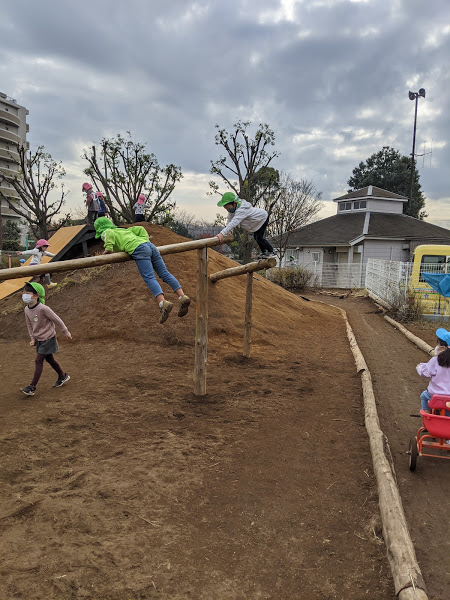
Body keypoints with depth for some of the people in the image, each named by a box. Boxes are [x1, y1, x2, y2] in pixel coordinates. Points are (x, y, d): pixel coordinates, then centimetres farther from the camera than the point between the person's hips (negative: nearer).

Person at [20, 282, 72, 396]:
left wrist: (66, 332, -7)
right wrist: (32, 338, 5)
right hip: (39, 339, 8)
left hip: (48, 338, -7)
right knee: (49, 358, 18)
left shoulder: (43, 309, -26)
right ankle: (63, 376, 37)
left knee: (38, 361, -8)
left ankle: (32, 387, -2)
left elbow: (57, 320, -16)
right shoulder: (27, 310, -4)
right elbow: (29, 325, 10)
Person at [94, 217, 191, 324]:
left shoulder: (105, 233, 19)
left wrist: (108, 249, -1)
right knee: (165, 274, 1)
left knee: (149, 278, -18)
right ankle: (183, 297, -11)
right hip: (150, 246, 7)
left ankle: (163, 303, -36)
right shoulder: (124, 230, 38)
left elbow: (110, 234, -4)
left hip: (139, 250, -7)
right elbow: (140, 229, 32)